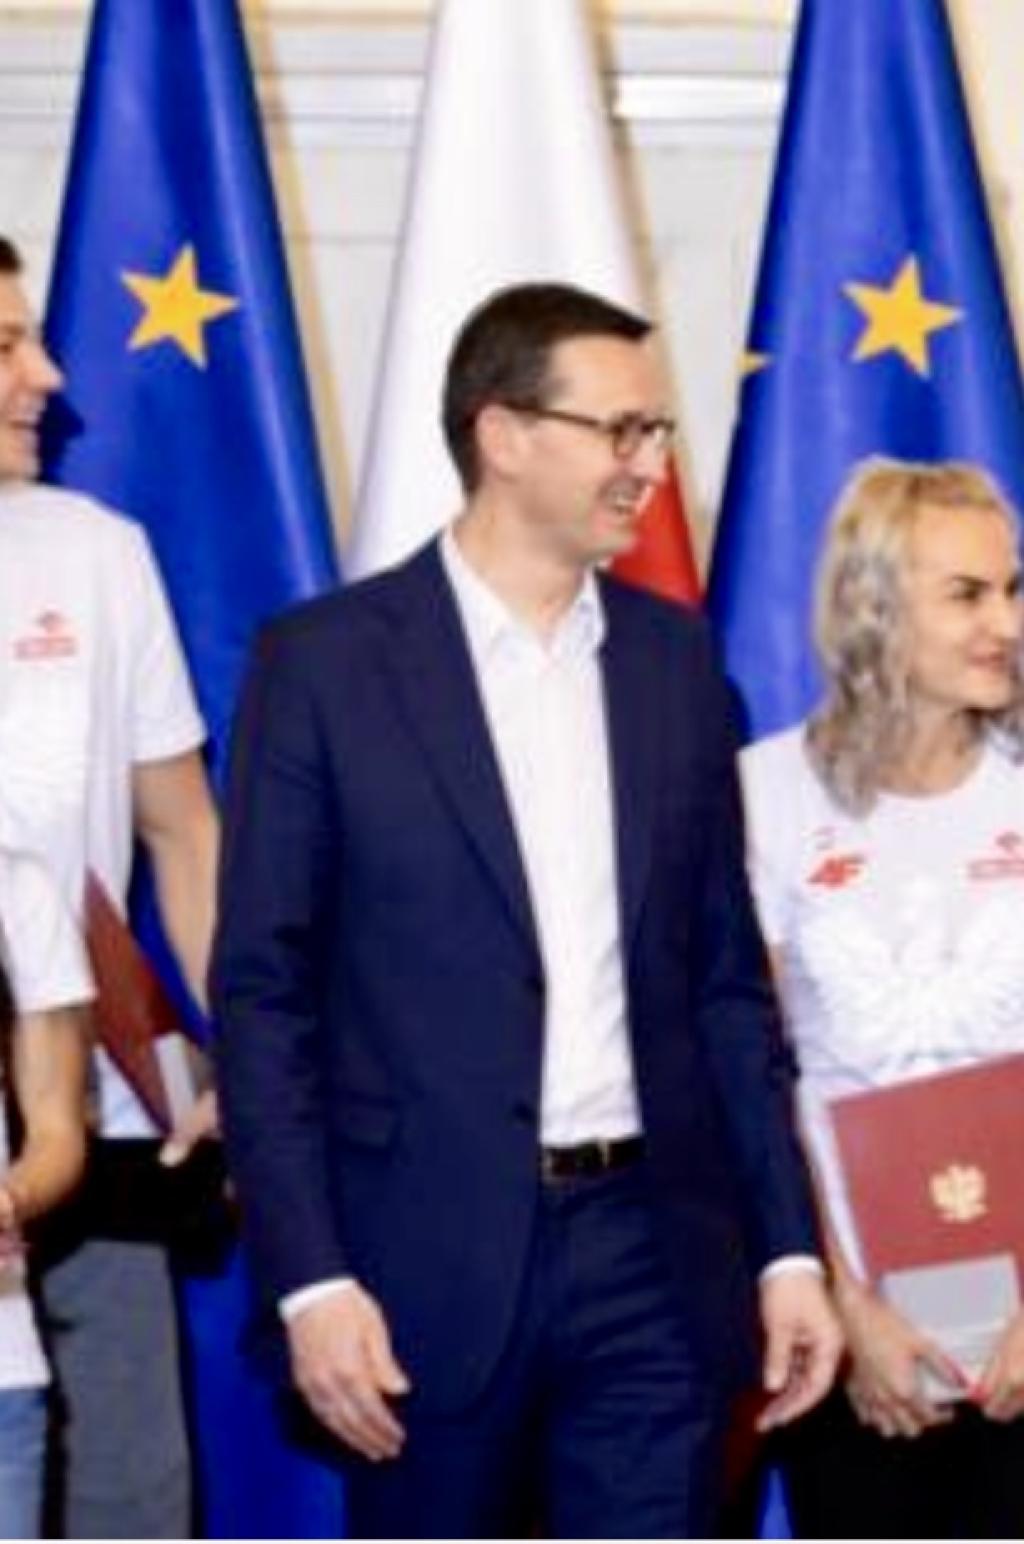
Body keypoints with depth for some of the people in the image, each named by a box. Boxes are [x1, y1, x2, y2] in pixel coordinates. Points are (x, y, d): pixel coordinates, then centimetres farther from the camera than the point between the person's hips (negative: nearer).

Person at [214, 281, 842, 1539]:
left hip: (653, 1256, 3)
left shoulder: (675, 658, 8)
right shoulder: (324, 662, -4)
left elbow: (725, 979, 11)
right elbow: (262, 992, -5)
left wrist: (787, 1246, 7)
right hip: (429, 1260, -3)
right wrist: (308, 1279, -11)